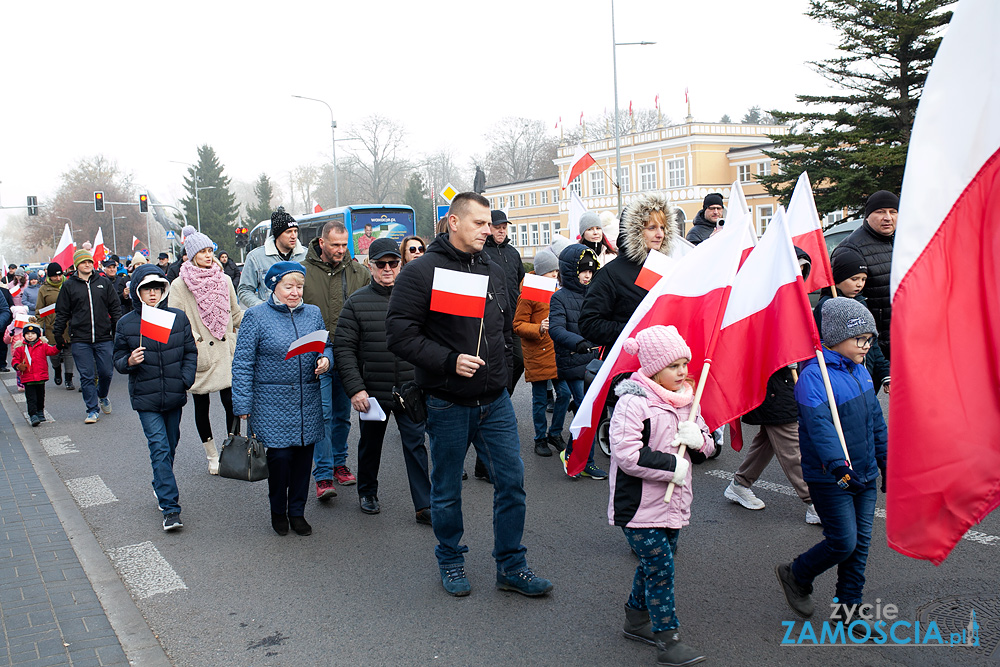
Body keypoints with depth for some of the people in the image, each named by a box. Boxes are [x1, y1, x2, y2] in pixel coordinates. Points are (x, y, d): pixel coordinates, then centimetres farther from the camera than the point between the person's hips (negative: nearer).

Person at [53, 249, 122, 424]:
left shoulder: (104, 283, 8)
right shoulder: (69, 285, 6)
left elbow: (115, 307, 11)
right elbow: (62, 312, 9)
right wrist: (58, 334, 6)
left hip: (104, 338, 1)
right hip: (80, 340, -1)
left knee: (106, 373, 4)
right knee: (87, 376, 0)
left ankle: (103, 396, 33)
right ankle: (92, 410, 8)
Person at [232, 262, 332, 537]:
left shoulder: (313, 313, 8)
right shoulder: (256, 316, -4)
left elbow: (325, 346, 19)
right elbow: (243, 364, -5)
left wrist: (325, 359, -7)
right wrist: (243, 406, -8)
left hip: (308, 402, 4)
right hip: (273, 403, -4)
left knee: (304, 455, 8)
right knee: (280, 455, -4)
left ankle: (297, 512, 24)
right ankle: (278, 511, 20)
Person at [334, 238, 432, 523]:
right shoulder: (356, 302, -1)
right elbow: (344, 348, -4)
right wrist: (355, 388, -12)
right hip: (372, 391, 0)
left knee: (415, 445, 1)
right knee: (370, 444, 17)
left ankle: (424, 506, 7)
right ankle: (367, 492, 38)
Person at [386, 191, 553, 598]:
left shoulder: (494, 271, 11)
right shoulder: (421, 272, -8)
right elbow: (399, 335, -13)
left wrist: (504, 364, 7)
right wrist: (449, 361, -21)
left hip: (495, 401, 5)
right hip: (448, 404, -4)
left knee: (512, 481, 6)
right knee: (447, 491, 10)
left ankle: (511, 566, 20)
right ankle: (450, 561, 31)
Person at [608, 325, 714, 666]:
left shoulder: (686, 400, 8)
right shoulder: (633, 403, -19)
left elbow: (707, 444, 16)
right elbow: (627, 455, -26)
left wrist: (698, 439, -9)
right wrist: (672, 466, -20)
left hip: (674, 503, 8)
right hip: (640, 507, -8)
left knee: (653, 563, 18)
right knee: (660, 567, -5)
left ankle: (636, 618, 36)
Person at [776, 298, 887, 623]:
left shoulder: (860, 371, 9)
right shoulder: (813, 376, -18)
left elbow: (876, 422, 17)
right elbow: (820, 425, -29)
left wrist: (886, 463, 19)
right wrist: (838, 465, -40)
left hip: (864, 475, 8)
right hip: (830, 479, -8)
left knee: (860, 544, 11)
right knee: (843, 542, -6)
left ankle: (849, 608, 25)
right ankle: (796, 575, 20)